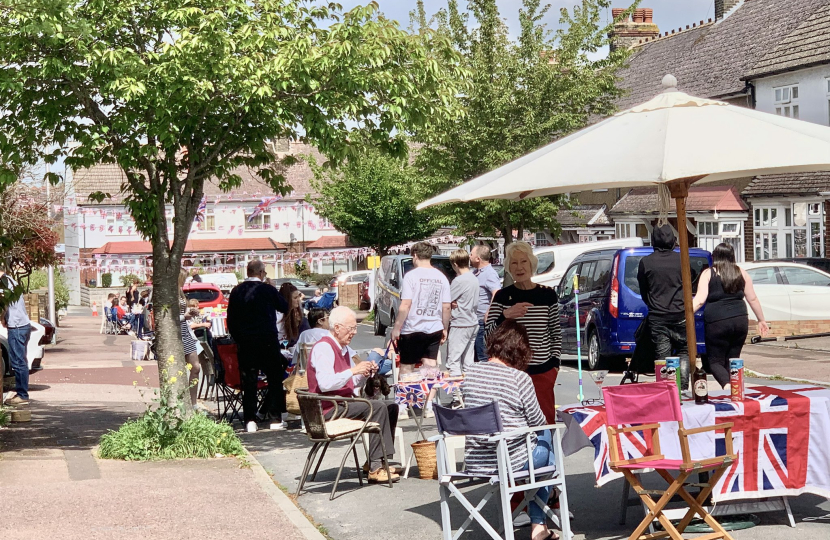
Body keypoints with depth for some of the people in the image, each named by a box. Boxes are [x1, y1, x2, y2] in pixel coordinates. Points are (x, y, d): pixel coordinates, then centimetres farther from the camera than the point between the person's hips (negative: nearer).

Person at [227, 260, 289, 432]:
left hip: (245, 343, 4)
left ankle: (250, 420, 3)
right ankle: (275, 418, 5)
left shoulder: (236, 291, 4)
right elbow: (285, 308, 5)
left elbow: (230, 319, 8)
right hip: (267, 341, -3)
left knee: (248, 381, 7)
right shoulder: (268, 290, -8)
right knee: (275, 379, 6)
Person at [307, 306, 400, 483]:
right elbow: (325, 384, -28)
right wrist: (353, 370, -23)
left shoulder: (345, 348, 18)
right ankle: (375, 468, -25)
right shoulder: (323, 348, -14)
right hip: (330, 408, -10)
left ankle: (375, 462, 4)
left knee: (391, 406, 4)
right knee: (377, 407, -25)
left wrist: (365, 374, 3)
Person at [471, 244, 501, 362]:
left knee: (483, 357, -7)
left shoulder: (490, 274, -17)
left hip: (483, 322, -10)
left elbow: (497, 294, -30)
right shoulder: (476, 272, 13)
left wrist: (488, 315, -29)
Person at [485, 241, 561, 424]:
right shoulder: (502, 296, 2)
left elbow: (556, 333, 10)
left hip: (542, 372, 1)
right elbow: (489, 334, -4)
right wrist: (506, 315, -20)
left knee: (546, 421, 0)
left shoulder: (548, 295, 3)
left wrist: (555, 364, 4)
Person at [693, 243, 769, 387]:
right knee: (732, 360, 16)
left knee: (715, 361, 3)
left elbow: (700, 299, -10)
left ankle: (726, 385, -23)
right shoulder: (741, 273, 10)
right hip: (740, 320, 3)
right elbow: (753, 299, 13)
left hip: (716, 323, -3)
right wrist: (761, 320, 23)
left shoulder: (708, 274, 2)